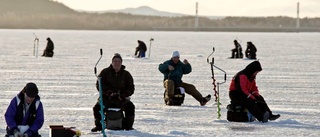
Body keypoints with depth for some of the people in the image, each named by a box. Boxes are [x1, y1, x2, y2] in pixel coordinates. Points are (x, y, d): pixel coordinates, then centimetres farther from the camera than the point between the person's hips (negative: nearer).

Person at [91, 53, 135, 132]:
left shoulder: (126, 74, 8)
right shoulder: (105, 72, 6)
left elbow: (131, 88, 6)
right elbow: (99, 85, 1)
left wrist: (122, 95, -12)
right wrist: (108, 92, -16)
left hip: (121, 98, 0)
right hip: (107, 98, 0)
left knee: (130, 106, -27)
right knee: (97, 107, -26)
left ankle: (128, 126, -8)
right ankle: (98, 125, -1)